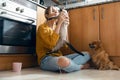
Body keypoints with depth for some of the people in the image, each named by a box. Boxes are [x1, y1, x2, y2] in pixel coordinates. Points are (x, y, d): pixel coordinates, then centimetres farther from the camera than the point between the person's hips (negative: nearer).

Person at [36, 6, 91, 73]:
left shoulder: (57, 27, 17)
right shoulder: (42, 27, -5)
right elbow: (52, 44, -23)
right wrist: (59, 23, -19)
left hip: (59, 57, 8)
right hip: (46, 60, -7)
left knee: (86, 54, 2)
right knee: (64, 61, -41)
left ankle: (64, 67, -19)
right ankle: (80, 66, -8)